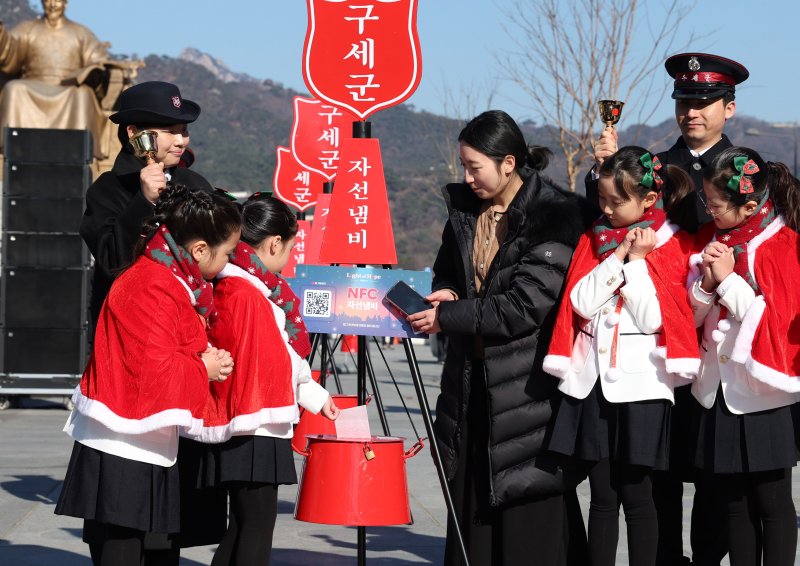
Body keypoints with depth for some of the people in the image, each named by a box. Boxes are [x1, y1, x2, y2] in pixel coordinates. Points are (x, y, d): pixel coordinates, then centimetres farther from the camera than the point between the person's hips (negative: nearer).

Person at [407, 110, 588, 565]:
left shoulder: (553, 216, -13)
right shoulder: (465, 207, 8)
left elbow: (527, 304, -19)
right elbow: (447, 272, 21)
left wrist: (448, 317, -17)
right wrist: (447, 294, -3)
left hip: (526, 381, -7)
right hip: (471, 376, 7)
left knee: (529, 503, -3)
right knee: (470, 500, 9)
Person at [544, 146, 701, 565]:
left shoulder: (673, 246, -1)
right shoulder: (593, 240, 11)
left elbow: (654, 318, -9)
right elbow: (581, 302, -2)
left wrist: (638, 261, -10)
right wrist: (618, 256, -8)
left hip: (641, 384, -4)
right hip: (593, 380, 4)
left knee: (636, 495, -1)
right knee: (601, 495, 6)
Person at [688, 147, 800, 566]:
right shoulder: (715, 242, 8)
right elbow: (694, 313, 10)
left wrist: (729, 279, -16)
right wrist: (707, 281, -10)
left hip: (765, 394, -6)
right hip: (721, 390, 6)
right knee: (734, 500, 10)